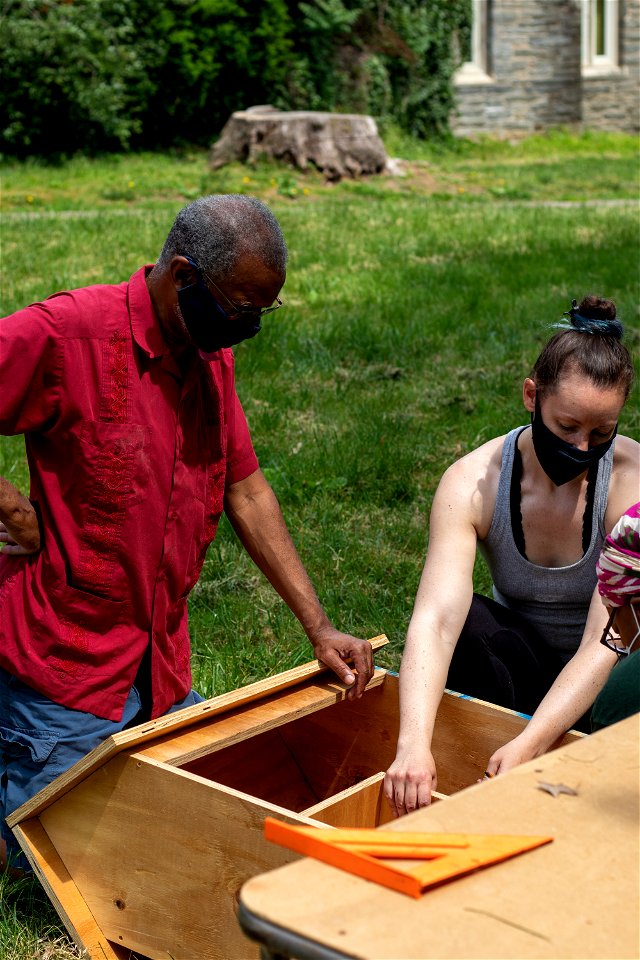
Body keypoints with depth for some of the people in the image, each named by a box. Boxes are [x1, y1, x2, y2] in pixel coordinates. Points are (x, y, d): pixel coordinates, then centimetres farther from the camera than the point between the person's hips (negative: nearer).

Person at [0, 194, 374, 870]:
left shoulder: (212, 357, 5)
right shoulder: (66, 333, -20)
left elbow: (245, 492, 9)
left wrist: (318, 628, 5)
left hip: (161, 662, 7)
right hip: (63, 664, -7)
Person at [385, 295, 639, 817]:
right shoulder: (472, 482, -19)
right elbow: (435, 619, -33)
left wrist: (528, 746, -43)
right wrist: (413, 744, -50)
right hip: (525, 660, 1)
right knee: (469, 617, -30)